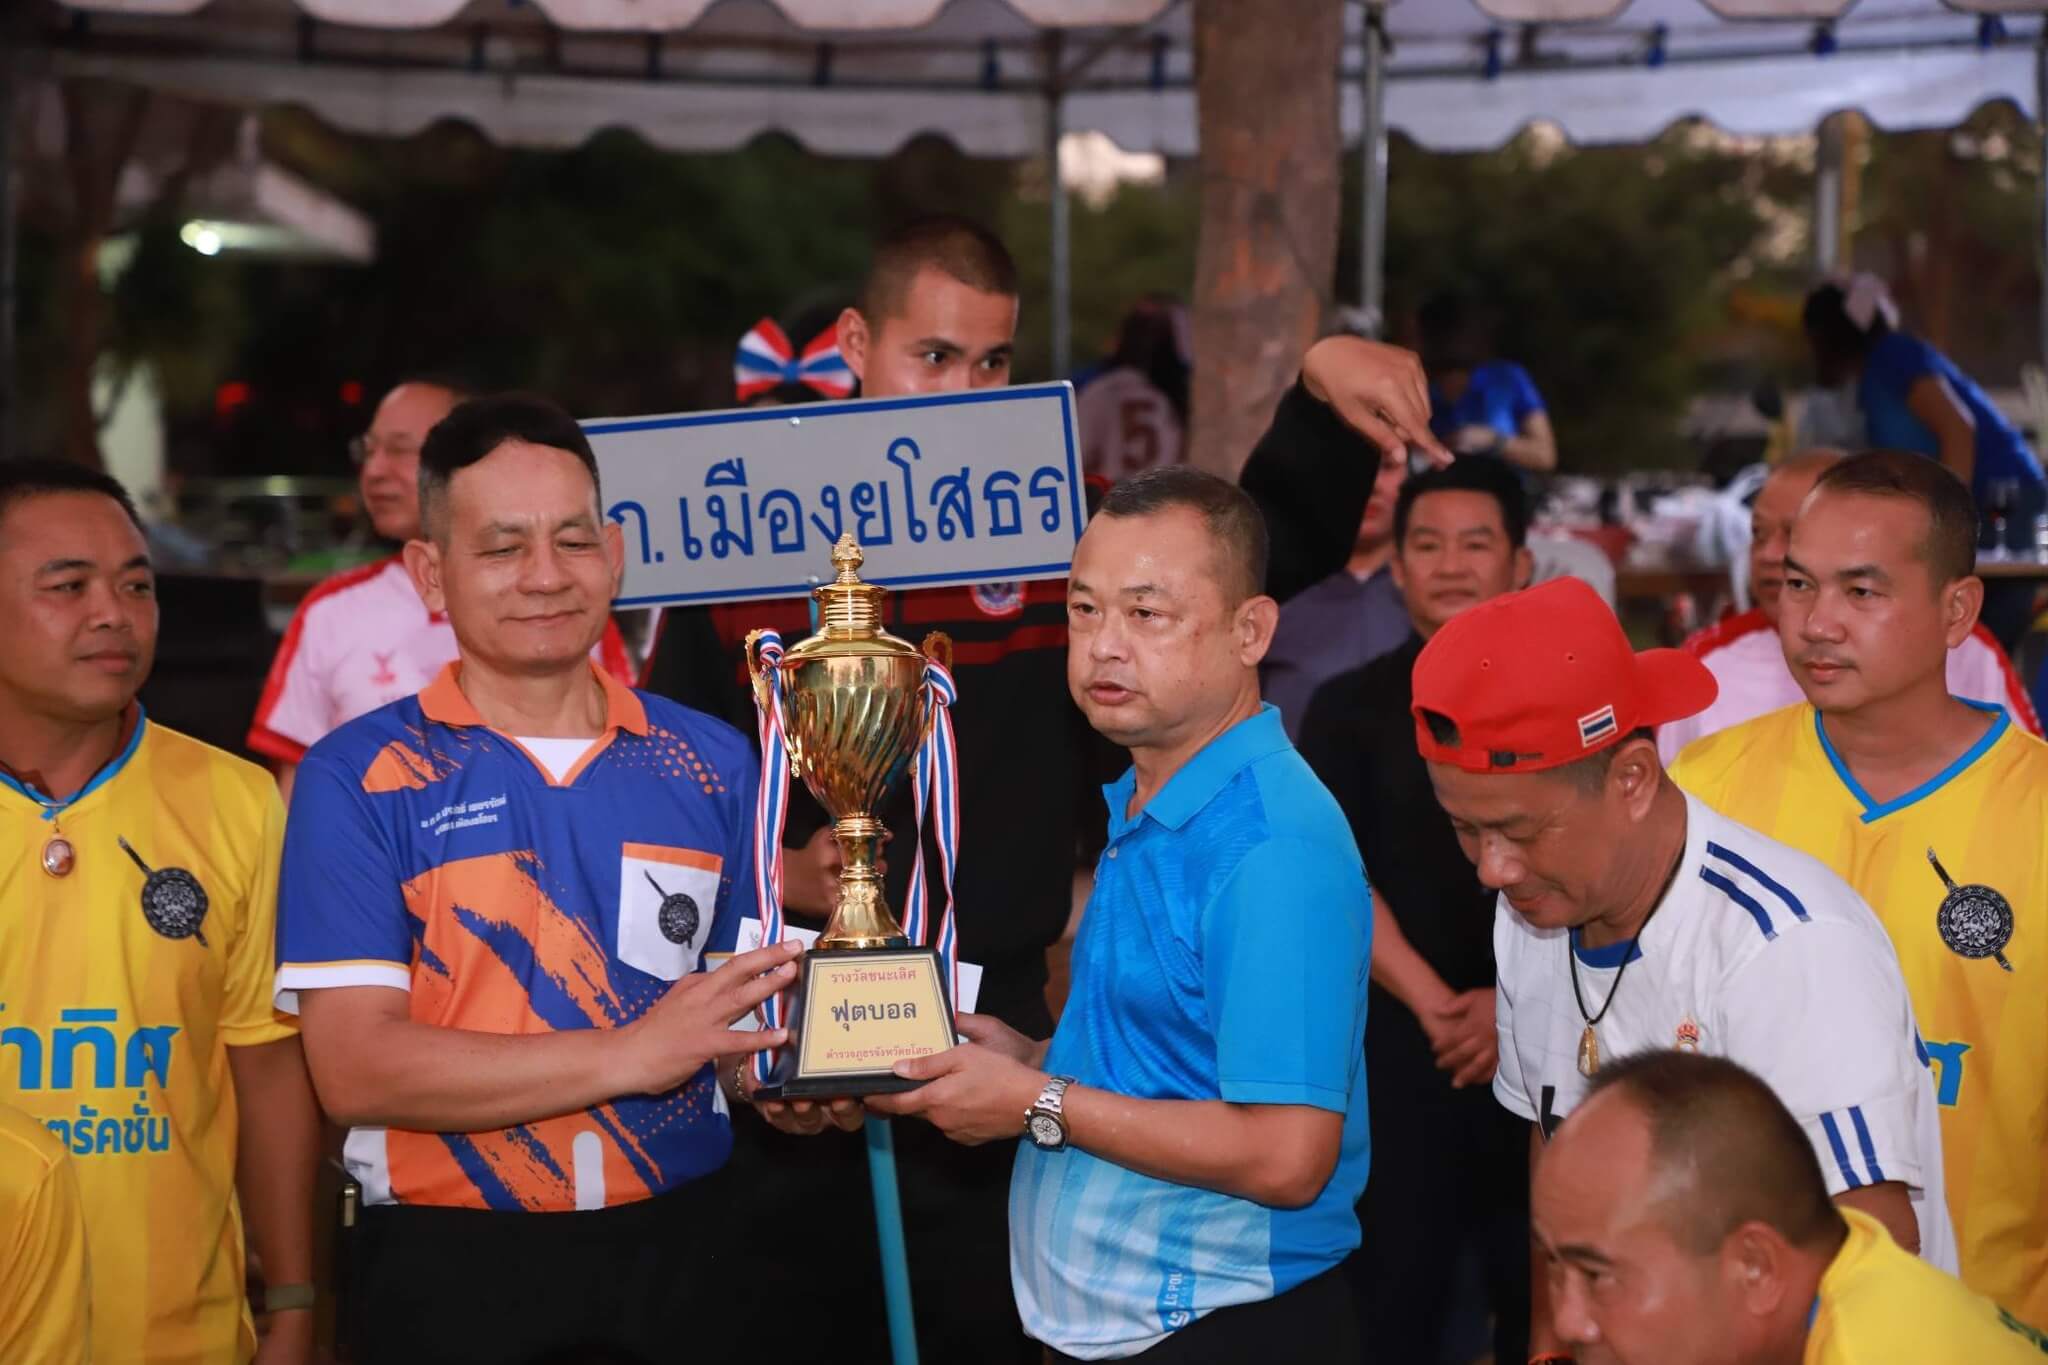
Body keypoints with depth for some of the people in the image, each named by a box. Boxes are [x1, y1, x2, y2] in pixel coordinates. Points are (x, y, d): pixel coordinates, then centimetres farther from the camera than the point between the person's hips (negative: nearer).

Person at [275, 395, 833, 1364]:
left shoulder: (712, 764, 5)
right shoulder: (355, 780, -5)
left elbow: (746, 1003, 10)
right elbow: (355, 1068, -13)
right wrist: (627, 1055, -22)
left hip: (680, 1247, 3)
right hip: (450, 1268, -3)